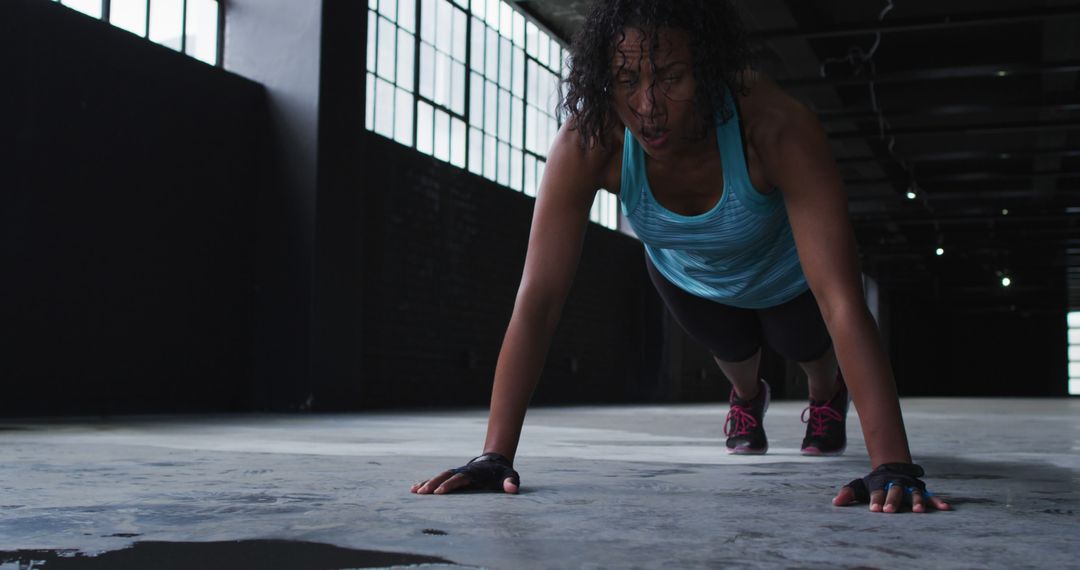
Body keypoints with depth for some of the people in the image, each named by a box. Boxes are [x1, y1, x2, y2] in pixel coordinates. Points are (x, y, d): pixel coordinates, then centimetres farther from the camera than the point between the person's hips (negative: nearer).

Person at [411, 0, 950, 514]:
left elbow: (842, 301, -49)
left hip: (786, 273, -2)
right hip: (687, 274, 2)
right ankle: (747, 398, 66)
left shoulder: (776, 127, -46)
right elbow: (537, 300, -39)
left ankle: (827, 394, 64)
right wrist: (495, 455, -43)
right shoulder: (587, 143, -40)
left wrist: (893, 465, -55)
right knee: (734, 354, 29)